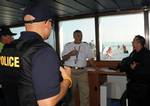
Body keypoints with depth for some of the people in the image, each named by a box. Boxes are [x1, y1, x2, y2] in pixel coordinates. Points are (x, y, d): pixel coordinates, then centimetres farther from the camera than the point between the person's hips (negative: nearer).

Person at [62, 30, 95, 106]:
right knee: (70, 91, 10)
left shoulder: (86, 46, 9)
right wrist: (70, 54, -18)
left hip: (82, 71, 1)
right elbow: (63, 58, 0)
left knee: (85, 92, 1)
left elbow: (90, 58, 8)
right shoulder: (68, 45, 6)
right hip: (70, 71, -1)